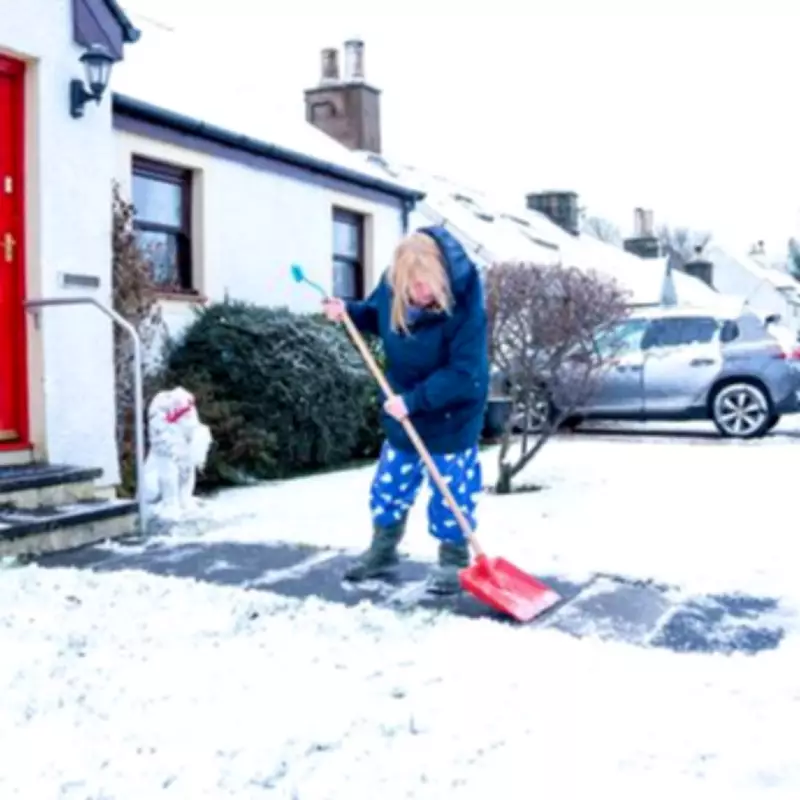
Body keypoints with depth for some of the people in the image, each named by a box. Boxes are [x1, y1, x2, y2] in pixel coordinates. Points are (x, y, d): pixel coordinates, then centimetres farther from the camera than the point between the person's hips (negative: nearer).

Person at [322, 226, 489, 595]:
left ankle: (453, 561, 22)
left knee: (451, 489, 4)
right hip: (404, 408, 6)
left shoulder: (465, 305, -31)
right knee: (389, 483, 16)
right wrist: (349, 311, -10)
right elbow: (377, 316, 10)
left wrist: (414, 400, -30)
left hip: (453, 416, -6)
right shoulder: (391, 285, -14)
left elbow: (465, 374, -30)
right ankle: (382, 551, 34)